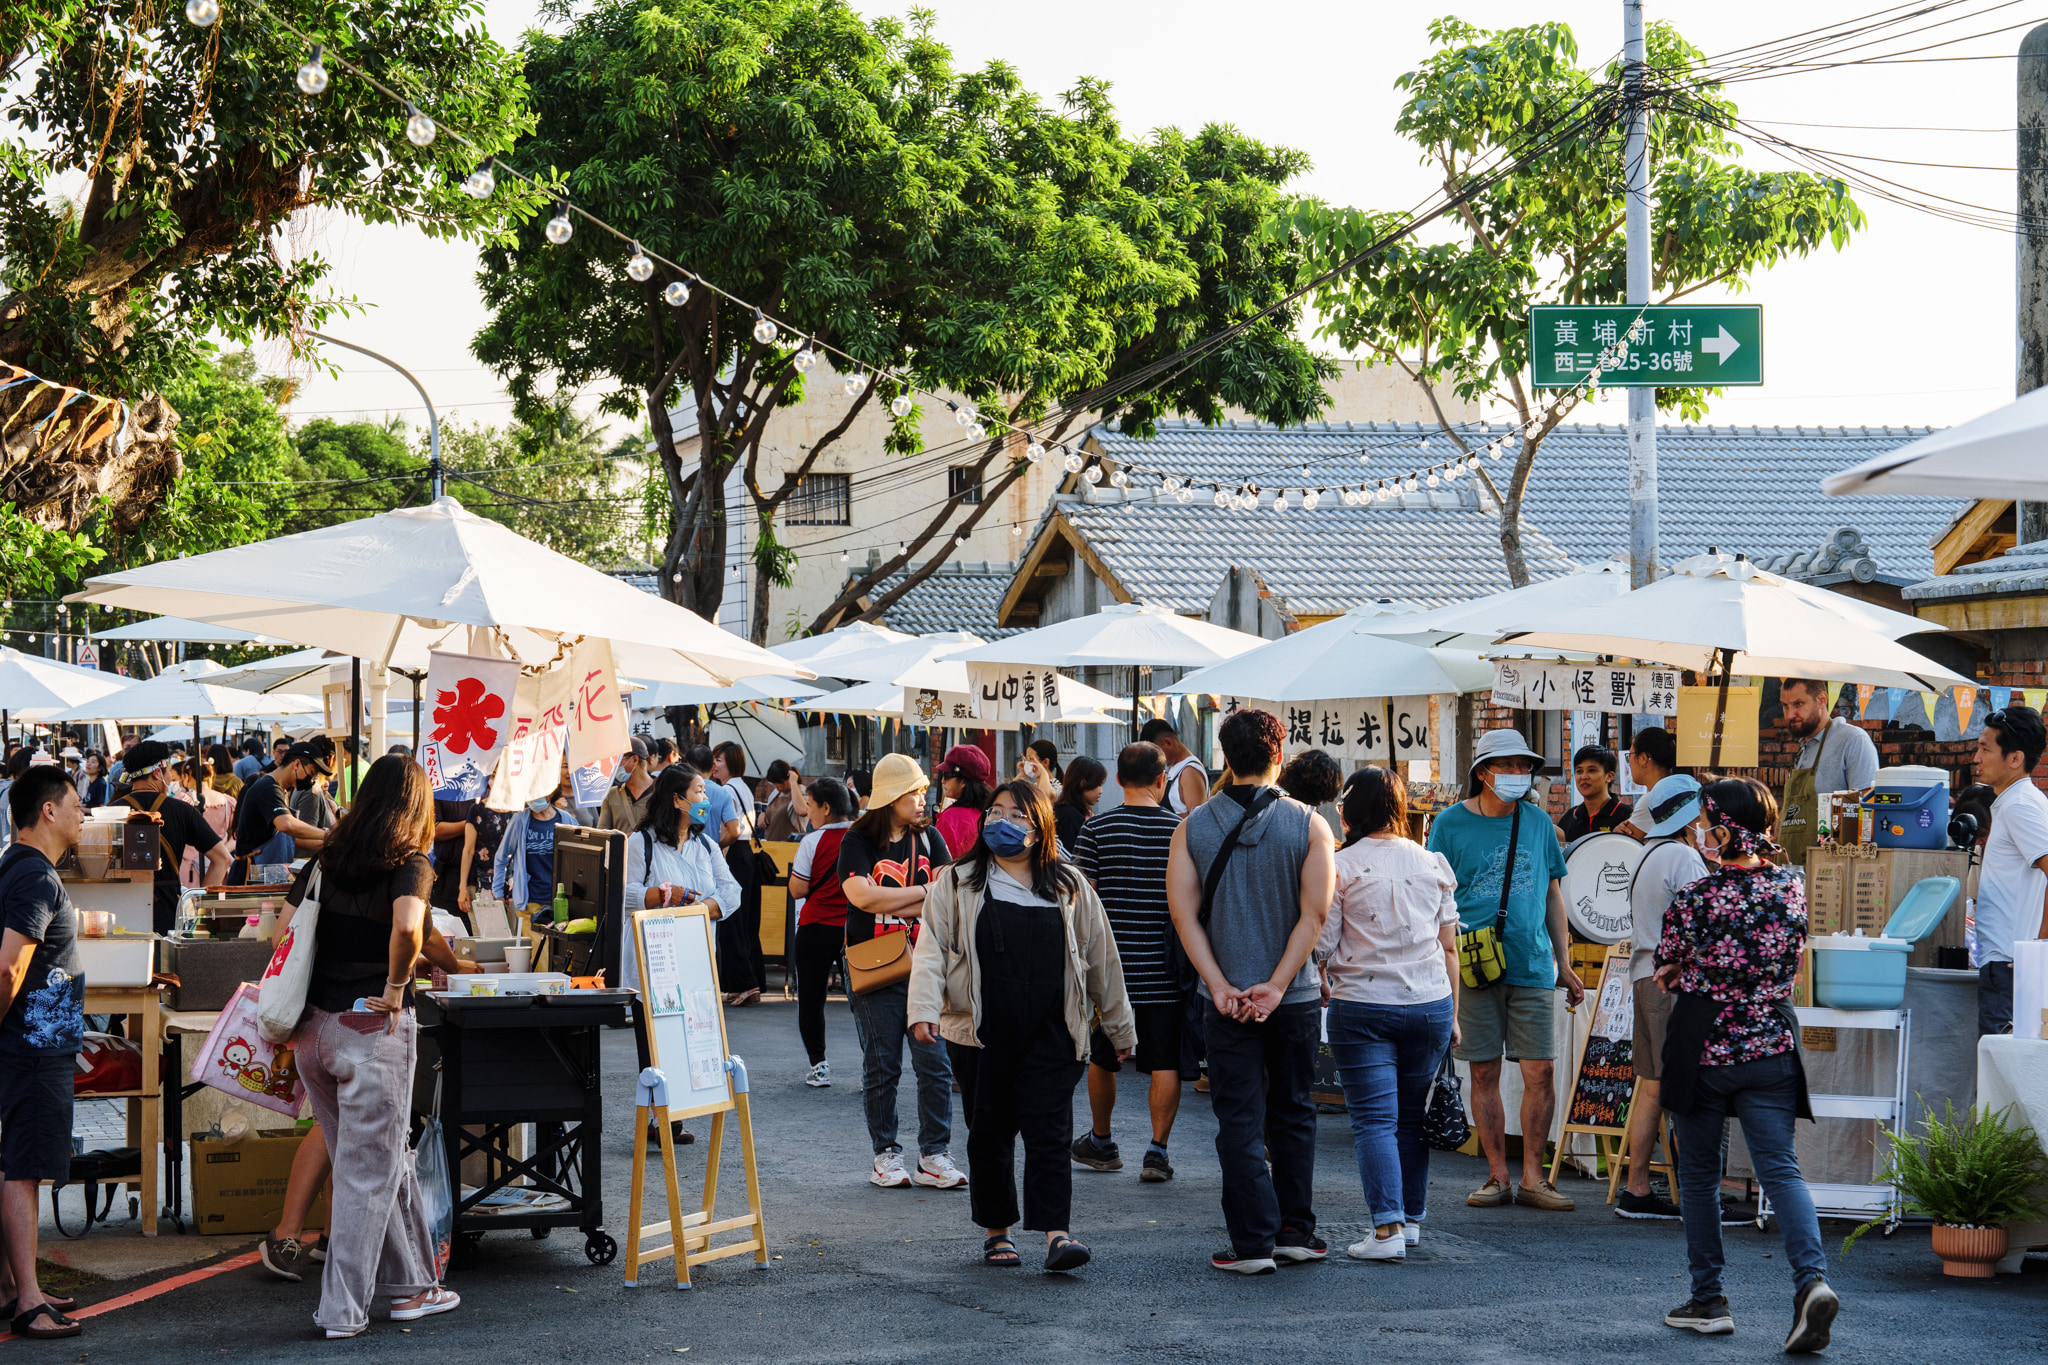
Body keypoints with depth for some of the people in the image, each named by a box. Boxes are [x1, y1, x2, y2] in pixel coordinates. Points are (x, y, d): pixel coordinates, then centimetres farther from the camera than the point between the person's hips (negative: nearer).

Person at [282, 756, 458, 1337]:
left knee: (384, 1159, 18)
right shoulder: (411, 864, -10)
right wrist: (395, 989, -13)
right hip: (372, 1028, -6)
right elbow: (406, 926, -29)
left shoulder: (328, 858, 8)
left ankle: (412, 1284, 27)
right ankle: (342, 1309, 6)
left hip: (314, 1025, 6)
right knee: (369, 1172, 3)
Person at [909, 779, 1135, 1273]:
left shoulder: (1070, 888, 10)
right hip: (982, 1033, 0)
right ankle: (996, 1231, 19)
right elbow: (931, 948, -1)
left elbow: (1100, 959, 15)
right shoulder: (956, 883, 7)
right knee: (989, 1132, 7)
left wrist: (1119, 1027, 18)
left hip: (1051, 1034, 0)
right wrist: (924, 1008, -16)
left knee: (1050, 1131, -8)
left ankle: (1057, 1232, -12)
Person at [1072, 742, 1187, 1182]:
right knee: (1166, 1064, 5)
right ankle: (1157, 1150, -2)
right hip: (1164, 971, -1)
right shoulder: (1180, 831, -4)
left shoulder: (1096, 829, -4)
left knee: (1102, 1059, 17)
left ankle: (1101, 1142, 30)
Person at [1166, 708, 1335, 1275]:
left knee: (1240, 1122, 3)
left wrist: (1220, 986, -10)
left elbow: (1184, 913, -7)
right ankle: (1295, 1231, 19)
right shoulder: (1308, 825, -4)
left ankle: (1253, 1243, 0)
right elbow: (1314, 914, -11)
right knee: (1292, 1112, 15)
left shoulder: (1193, 828, -1)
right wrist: (1276, 984, -11)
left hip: (1226, 1000, 0)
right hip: (1295, 996, 0)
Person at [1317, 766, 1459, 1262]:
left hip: (1362, 1004, -4)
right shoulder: (1433, 864, 7)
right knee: (1413, 1116, 14)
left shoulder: (1340, 866, -6)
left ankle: (1387, 1227, -12)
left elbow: (1323, 945, -6)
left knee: (1374, 1119, -3)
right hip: (1430, 1002, 4)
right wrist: (1452, 1014, 13)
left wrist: (1325, 983, 15)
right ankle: (1412, 1219, 21)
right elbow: (1449, 945, 8)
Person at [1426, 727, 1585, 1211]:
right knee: (1485, 1073, 3)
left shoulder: (1537, 823, 10)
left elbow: (1552, 895, 16)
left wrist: (1563, 963, 13)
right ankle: (1498, 1176, 11)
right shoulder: (1451, 824, 1)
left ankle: (1533, 1178, 5)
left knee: (1539, 1071, -2)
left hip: (1533, 966, 2)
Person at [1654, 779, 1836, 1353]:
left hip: (1704, 1049, -3)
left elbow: (1668, 969, 1)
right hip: (1773, 1045, 3)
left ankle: (1709, 1300, 16)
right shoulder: (1793, 886, 0)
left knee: (1699, 1175, 10)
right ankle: (1811, 1278, -21)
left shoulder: (1695, 898, -14)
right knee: (1780, 1169, 1)